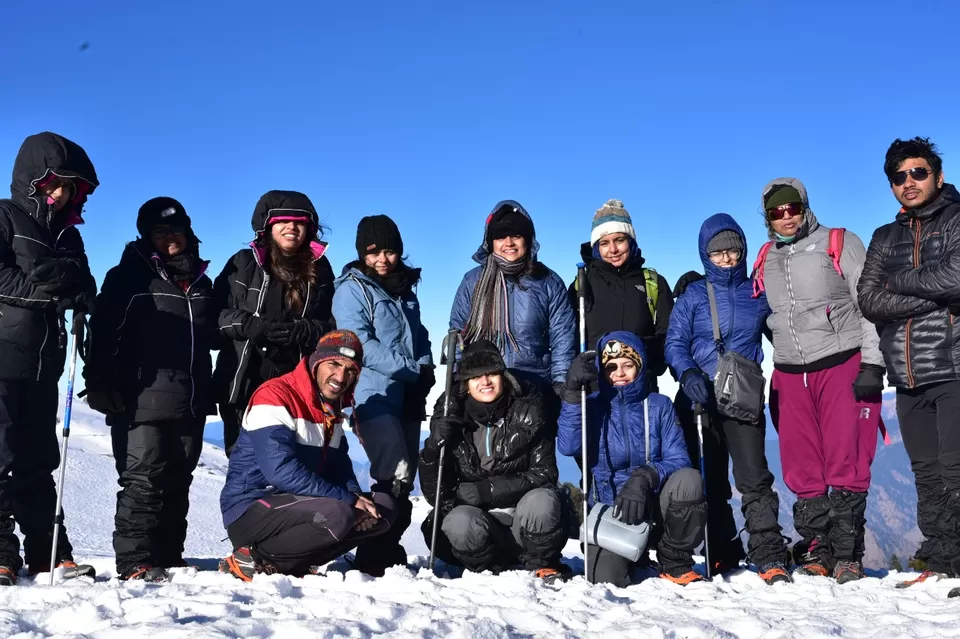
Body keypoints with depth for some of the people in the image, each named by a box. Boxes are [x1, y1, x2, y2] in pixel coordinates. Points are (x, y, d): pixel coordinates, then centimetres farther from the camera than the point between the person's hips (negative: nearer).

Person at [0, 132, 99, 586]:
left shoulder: (68, 235, 18)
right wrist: (40, 286, -21)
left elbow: (84, 290, 18)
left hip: (43, 363, 6)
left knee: (38, 459, 10)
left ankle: (47, 553, 13)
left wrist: (80, 293, -4)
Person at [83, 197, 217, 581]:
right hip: (141, 401, -5)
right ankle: (135, 561, -7)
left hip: (190, 403, 6)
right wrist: (99, 383, -13)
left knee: (178, 481, 7)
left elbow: (210, 338, 27)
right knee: (143, 478, -9)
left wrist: (207, 393, 21)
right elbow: (103, 333, -5)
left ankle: (169, 556, 14)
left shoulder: (201, 282, 19)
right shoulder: (128, 277, 2)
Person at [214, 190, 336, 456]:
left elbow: (331, 325, 7)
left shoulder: (319, 270, 9)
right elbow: (218, 313, -1)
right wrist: (255, 326, -18)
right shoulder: (244, 263, 5)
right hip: (244, 382, 0)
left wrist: (302, 332, -14)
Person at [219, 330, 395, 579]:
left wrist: (356, 497, -9)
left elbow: (339, 464, 14)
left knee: (382, 507, 0)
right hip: (250, 512, -9)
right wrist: (348, 500, -24)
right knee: (335, 515, -32)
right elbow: (281, 470, -26)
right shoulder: (275, 396, -17)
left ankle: (292, 563, -2)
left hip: (296, 504, 9)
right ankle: (253, 558, -12)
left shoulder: (332, 409, 11)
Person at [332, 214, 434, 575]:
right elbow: (361, 345, -13)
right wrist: (411, 368, -13)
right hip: (375, 395, -7)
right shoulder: (352, 288, -2)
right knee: (394, 476, -19)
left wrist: (425, 368, 0)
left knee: (404, 480, 8)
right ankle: (375, 556, -10)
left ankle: (388, 552, 17)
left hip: (409, 398, 7)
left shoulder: (405, 291, 18)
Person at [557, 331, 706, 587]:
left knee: (688, 479, -30)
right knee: (605, 579, -24)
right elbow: (568, 447, -19)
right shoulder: (592, 406, -1)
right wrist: (572, 392, -27)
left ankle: (675, 562, -6)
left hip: (653, 505, 0)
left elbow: (678, 460, -8)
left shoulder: (659, 405, 1)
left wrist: (645, 478, -28)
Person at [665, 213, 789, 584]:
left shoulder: (759, 293, 9)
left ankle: (769, 557, -10)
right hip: (699, 400, 1)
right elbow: (675, 344, 0)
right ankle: (722, 554, 18)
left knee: (754, 477, -13)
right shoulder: (693, 296, 6)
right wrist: (688, 375, -19)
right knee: (710, 480, 6)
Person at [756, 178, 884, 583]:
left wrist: (872, 365, -11)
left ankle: (846, 555, 3)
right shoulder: (765, 260, 14)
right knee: (802, 470, 5)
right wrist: (770, 382, 16)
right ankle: (815, 551, 15)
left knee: (846, 465, -5)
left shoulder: (840, 244, 1)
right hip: (790, 375, 4)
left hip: (843, 365, -4)